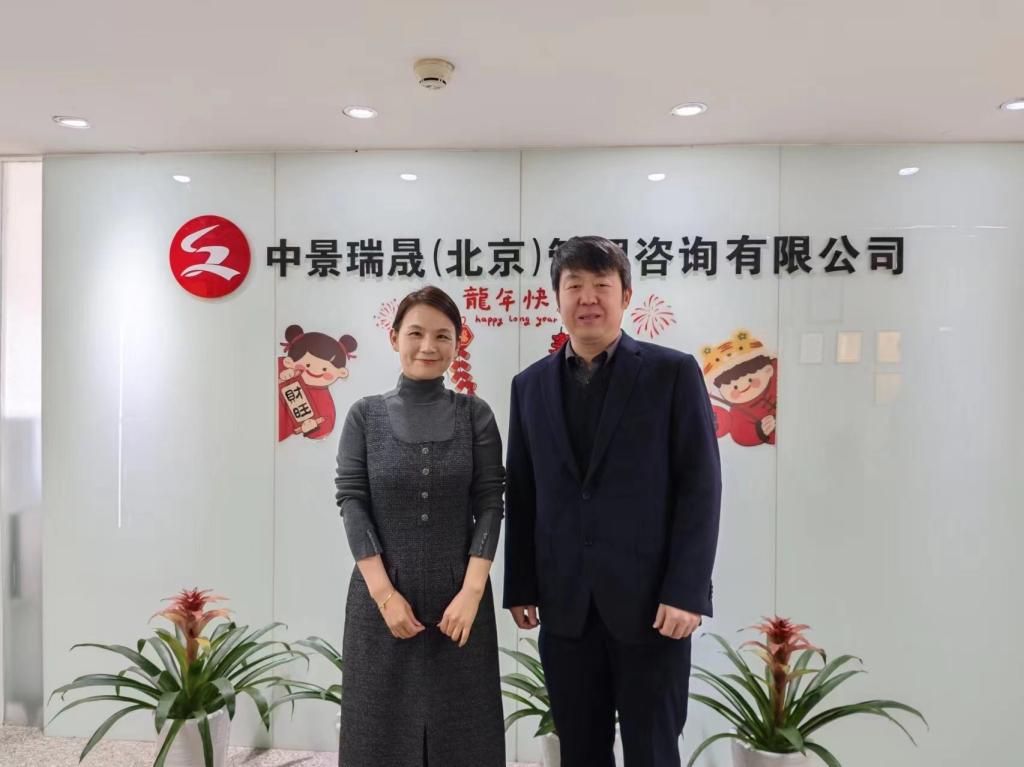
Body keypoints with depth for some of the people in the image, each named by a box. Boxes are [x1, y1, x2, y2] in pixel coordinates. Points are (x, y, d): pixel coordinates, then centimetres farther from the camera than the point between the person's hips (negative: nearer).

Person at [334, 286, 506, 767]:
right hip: (381, 596, 0)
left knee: (460, 727, 11)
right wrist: (384, 593, -12)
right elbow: (351, 501, -5)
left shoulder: (475, 414, -1)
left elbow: (490, 504, -4)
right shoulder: (365, 415, -1)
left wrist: (471, 591, -13)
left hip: (460, 596, 0)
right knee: (385, 723, 13)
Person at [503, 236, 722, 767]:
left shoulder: (673, 372, -3)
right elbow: (521, 496, 9)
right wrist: (520, 587, 7)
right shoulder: (530, 385, 7)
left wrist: (686, 591, -12)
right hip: (565, 604, 3)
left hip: (651, 599, -3)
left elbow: (700, 485, -7)